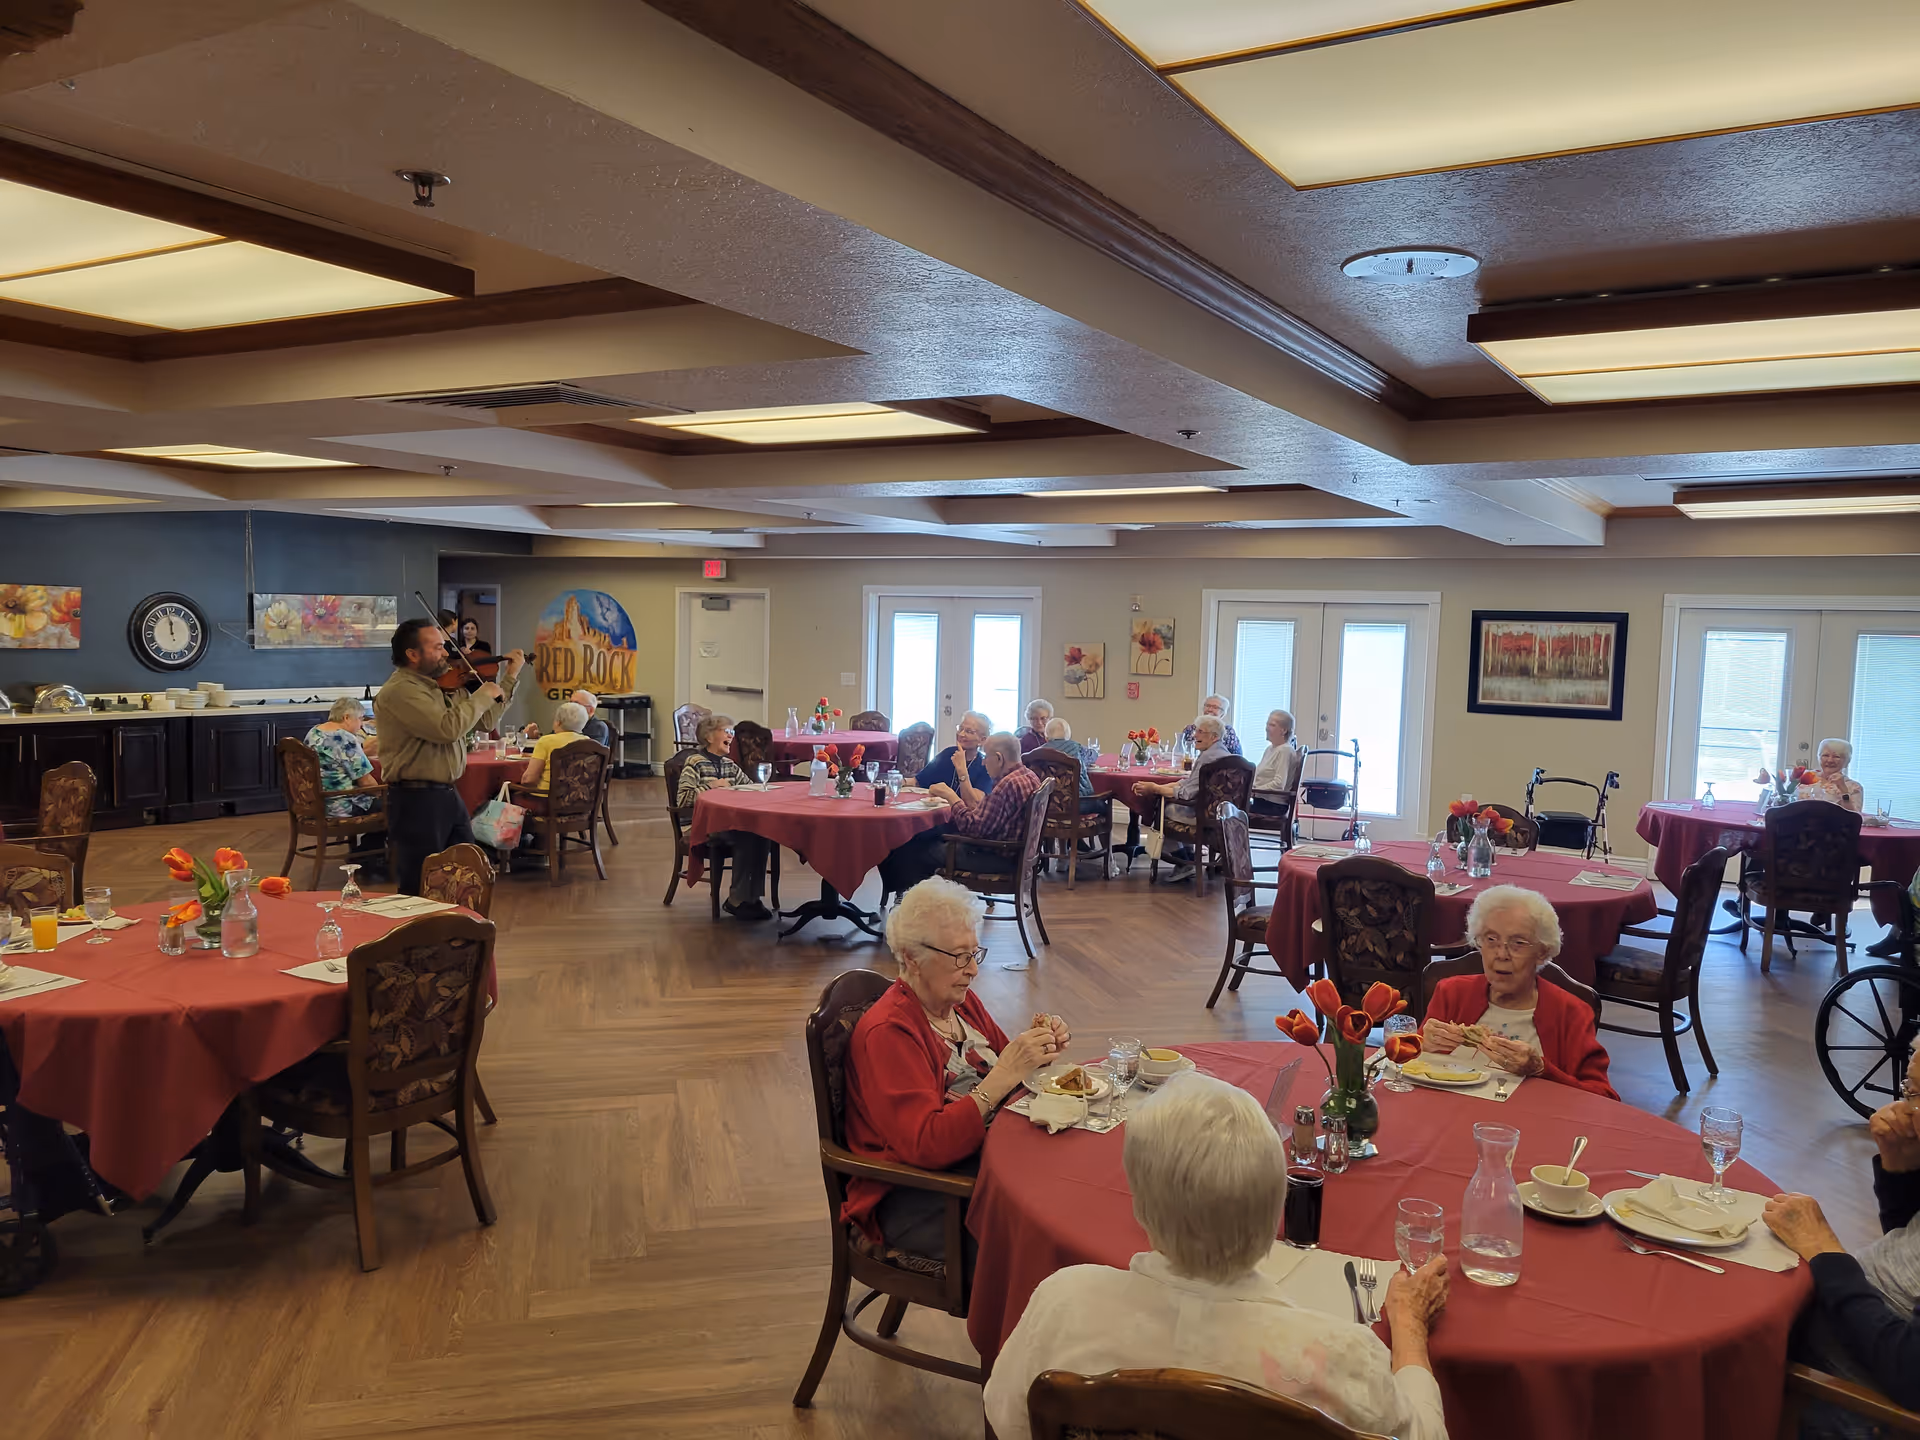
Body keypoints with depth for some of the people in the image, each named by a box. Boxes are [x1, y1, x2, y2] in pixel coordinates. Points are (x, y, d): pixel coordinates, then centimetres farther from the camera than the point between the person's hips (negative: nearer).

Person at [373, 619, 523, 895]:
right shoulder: (399, 691, -17)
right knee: (421, 890, 0)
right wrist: (483, 695, -14)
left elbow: (484, 722, 18)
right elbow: (448, 728, -28)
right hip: (416, 800, -9)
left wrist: (509, 678, 14)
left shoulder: (442, 687, 11)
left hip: (447, 795, 9)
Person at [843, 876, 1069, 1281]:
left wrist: (1038, 1046, -4)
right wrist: (1005, 1076, -28)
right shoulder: (887, 1032, -15)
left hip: (981, 1162, 8)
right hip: (911, 1198, -7)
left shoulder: (962, 1001, 9)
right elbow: (927, 1146, -24)